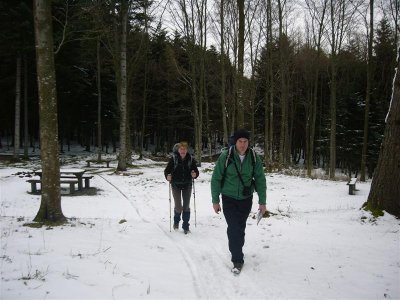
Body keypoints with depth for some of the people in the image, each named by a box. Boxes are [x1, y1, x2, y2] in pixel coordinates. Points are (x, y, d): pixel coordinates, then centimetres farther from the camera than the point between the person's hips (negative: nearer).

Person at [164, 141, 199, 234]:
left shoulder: (191, 159, -5)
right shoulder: (174, 159, -10)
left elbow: (196, 171, -3)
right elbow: (167, 170, -9)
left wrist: (195, 174, -25)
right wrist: (168, 176, -28)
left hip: (187, 185, 2)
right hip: (176, 185, -2)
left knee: (186, 206, 6)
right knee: (178, 207, -3)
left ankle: (185, 226, 20)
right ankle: (176, 220, 29)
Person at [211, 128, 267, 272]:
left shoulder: (254, 158, -7)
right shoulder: (225, 157, -14)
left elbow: (260, 180, 0)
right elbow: (216, 179, -6)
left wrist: (262, 202, -1)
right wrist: (215, 201, -5)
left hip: (246, 199, 2)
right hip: (229, 199, -2)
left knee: (240, 228, 10)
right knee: (234, 228, -9)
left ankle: (236, 251, 33)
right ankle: (237, 260, 1)